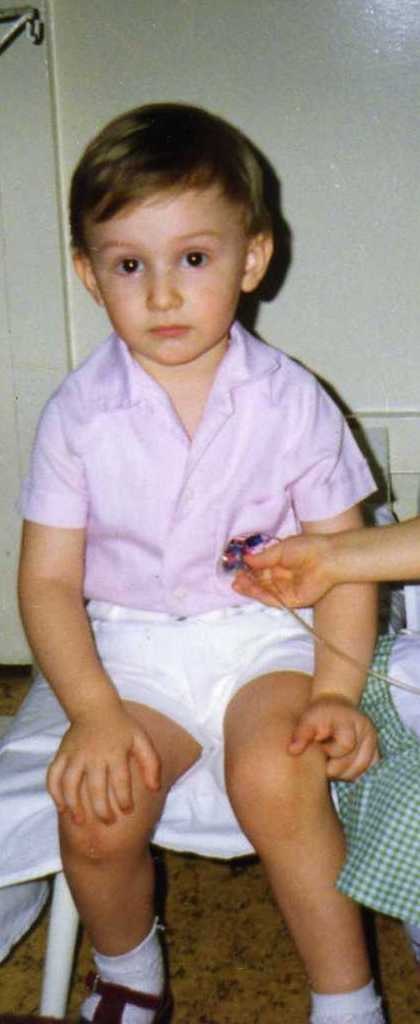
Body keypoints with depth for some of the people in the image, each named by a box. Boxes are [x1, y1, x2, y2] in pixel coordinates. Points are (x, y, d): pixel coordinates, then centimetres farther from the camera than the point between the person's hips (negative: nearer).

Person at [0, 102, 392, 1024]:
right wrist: (94, 711, -17)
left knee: (274, 780, -30)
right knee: (95, 810, -22)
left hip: (263, 633, -1)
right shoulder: (78, 415, -5)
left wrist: (337, 691, -15)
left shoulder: (290, 401, -5)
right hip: (127, 646, 1)